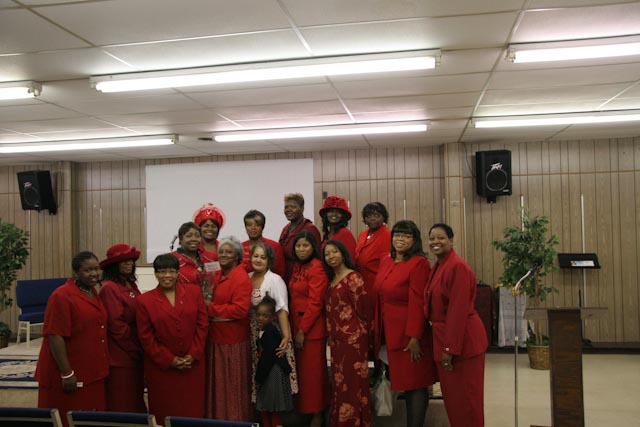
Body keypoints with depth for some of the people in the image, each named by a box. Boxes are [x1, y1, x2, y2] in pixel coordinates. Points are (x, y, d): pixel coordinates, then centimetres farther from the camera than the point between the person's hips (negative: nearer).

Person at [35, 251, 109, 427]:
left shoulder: (94, 293, 9)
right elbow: (55, 336, -19)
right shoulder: (62, 296, -16)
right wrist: (67, 373, -20)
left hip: (93, 373, 8)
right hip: (71, 376, -8)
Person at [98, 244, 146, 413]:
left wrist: (140, 347, 4)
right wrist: (136, 346, -10)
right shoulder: (109, 288, -13)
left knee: (136, 403, 15)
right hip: (119, 356, -8)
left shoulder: (132, 285, 12)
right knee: (120, 406, 2)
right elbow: (116, 324, -17)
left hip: (135, 355, 8)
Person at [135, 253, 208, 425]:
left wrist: (194, 354, -6)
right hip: (161, 367, -1)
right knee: (165, 413, 6)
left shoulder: (194, 292, 3)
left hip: (192, 364, 2)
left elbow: (202, 325, 2)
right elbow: (146, 337, -3)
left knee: (193, 410, 7)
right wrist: (169, 359, -8)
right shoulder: (144, 301, -2)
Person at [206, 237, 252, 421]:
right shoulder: (217, 275, 10)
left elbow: (241, 309, -23)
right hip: (215, 337, 8)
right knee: (217, 383, 16)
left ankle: (236, 419, 19)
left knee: (233, 385, 5)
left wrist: (211, 309, -18)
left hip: (233, 339, -7)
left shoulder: (241, 277, -14)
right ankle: (217, 417, 29)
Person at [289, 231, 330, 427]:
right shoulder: (297, 267, 11)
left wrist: (303, 330, -16)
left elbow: (315, 303, -18)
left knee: (312, 371, 2)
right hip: (297, 324, 8)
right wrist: (296, 328, 8)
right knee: (301, 369, 15)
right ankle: (304, 409, 28)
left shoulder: (316, 268, -15)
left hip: (312, 327, -8)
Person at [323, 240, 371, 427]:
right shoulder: (331, 280, 14)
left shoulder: (353, 277, -11)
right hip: (336, 340, 8)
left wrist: (358, 333, -4)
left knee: (353, 383, -1)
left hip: (353, 339, -8)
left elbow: (361, 310, -12)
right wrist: (331, 334, 14)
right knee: (339, 384, 14)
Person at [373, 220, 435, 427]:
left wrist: (414, 337, -20)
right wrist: (378, 329, 10)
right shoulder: (386, 261, 10)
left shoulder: (419, 263, -13)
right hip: (391, 332, 7)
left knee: (415, 383, 2)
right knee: (403, 381, 15)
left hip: (410, 332, -7)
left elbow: (418, 302, -17)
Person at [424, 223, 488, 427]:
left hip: (463, 339, -9)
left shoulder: (458, 267, -18)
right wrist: (444, 345, 11)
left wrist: (451, 349, -22)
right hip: (444, 337, 9)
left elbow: (458, 310, -22)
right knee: (451, 395, 17)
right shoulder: (438, 266, 11)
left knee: (465, 398, 2)